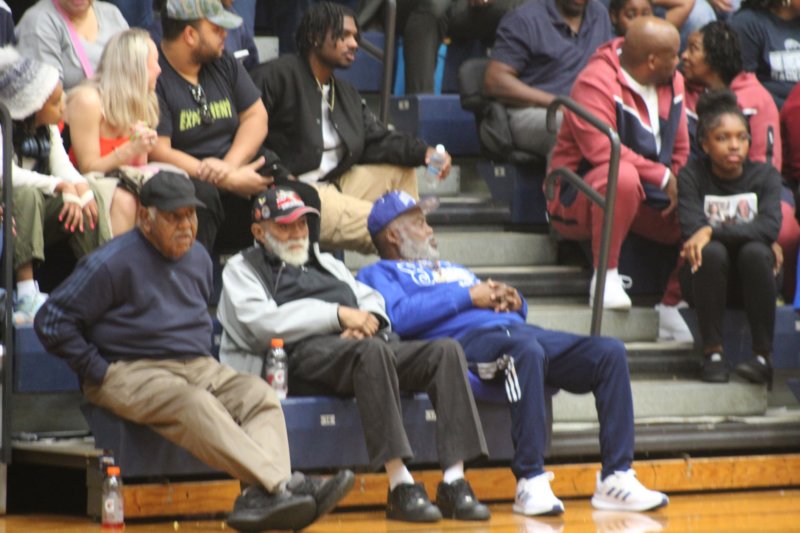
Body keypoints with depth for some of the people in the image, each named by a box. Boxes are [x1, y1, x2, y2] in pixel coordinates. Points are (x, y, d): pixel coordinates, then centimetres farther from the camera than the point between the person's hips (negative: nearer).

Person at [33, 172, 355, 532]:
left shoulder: (198, 259, 16)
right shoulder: (113, 263, -6)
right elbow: (52, 320, -7)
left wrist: (204, 362, 16)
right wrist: (97, 371, -8)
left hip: (198, 367, 7)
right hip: (130, 373, -7)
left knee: (259, 395, -21)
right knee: (194, 405, -35)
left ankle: (259, 499, -45)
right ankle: (281, 484, -48)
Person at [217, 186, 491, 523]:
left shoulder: (327, 264, 38)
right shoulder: (242, 269, 18)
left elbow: (371, 299, 26)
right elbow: (262, 322, -2)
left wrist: (366, 319, -1)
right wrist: (338, 315, -8)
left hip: (366, 346, 6)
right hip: (307, 353, -6)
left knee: (445, 351, -21)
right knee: (372, 351, -40)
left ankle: (454, 483, -32)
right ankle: (400, 487, -45)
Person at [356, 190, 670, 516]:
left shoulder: (453, 269, 40)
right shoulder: (379, 274, 15)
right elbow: (398, 317, -9)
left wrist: (514, 301, 10)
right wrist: (468, 297, -6)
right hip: (465, 338, -8)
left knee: (610, 352, -13)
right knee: (527, 350, -41)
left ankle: (617, 476, -19)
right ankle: (530, 481, -39)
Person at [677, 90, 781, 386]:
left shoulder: (764, 176, -1)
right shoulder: (692, 176, -4)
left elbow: (770, 227, -18)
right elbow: (691, 230, -17)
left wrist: (713, 232, -27)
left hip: (750, 282, 1)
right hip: (706, 278, -1)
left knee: (755, 252, -31)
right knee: (712, 252, -32)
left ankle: (764, 356, -29)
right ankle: (713, 353, -28)